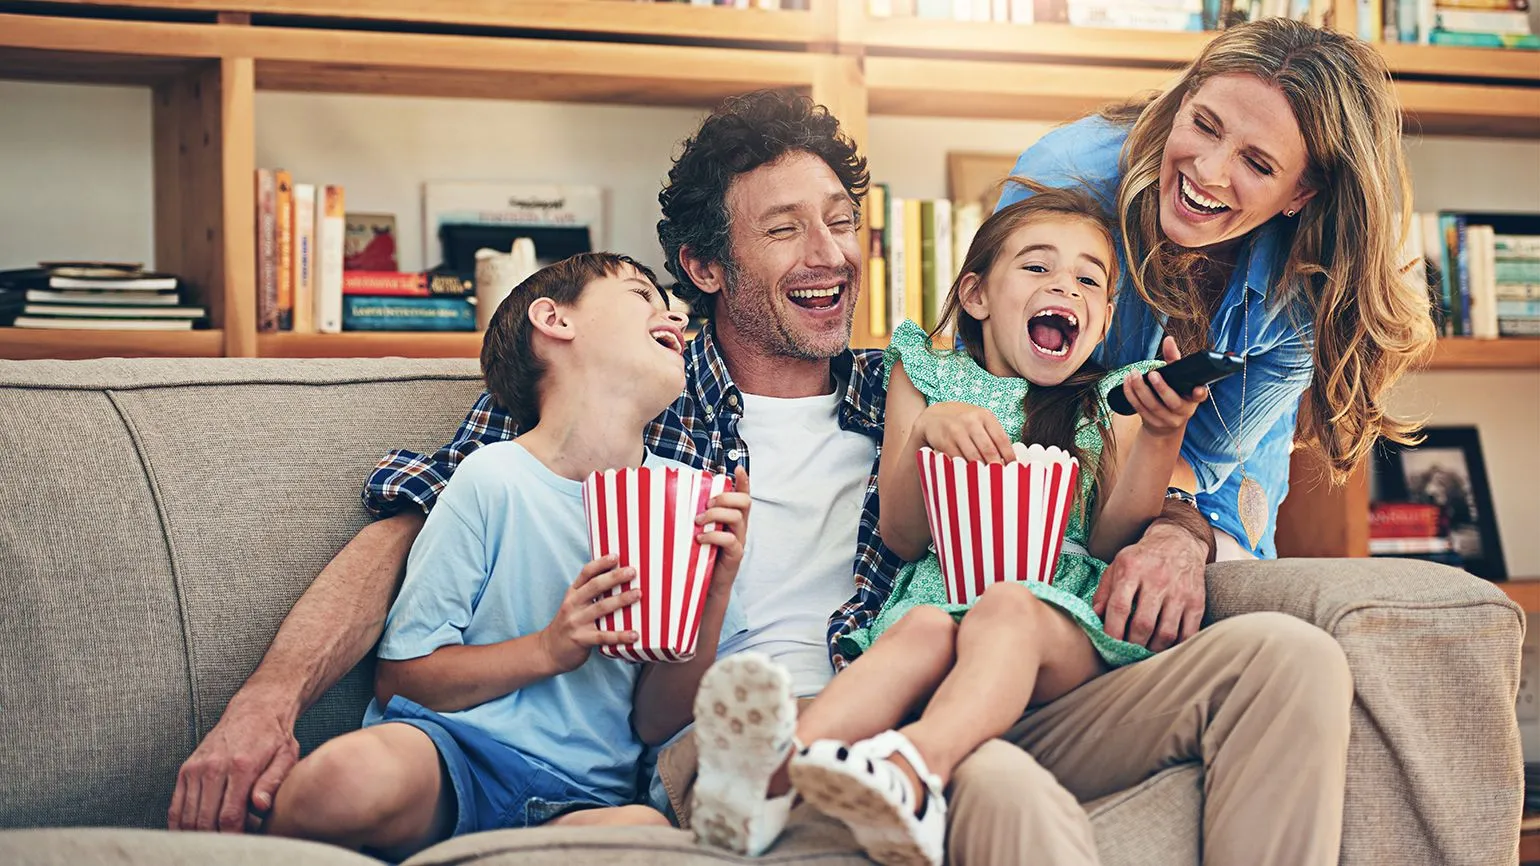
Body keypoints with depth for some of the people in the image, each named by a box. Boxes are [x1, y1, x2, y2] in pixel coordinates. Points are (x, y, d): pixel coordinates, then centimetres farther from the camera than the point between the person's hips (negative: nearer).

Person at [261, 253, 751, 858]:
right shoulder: (495, 480, -2)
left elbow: (656, 725, 9)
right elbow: (399, 681, -1)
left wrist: (714, 597, -5)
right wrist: (550, 649, -13)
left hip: (579, 795, 3)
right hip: (452, 747, -3)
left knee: (648, 833, -36)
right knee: (349, 777, -39)